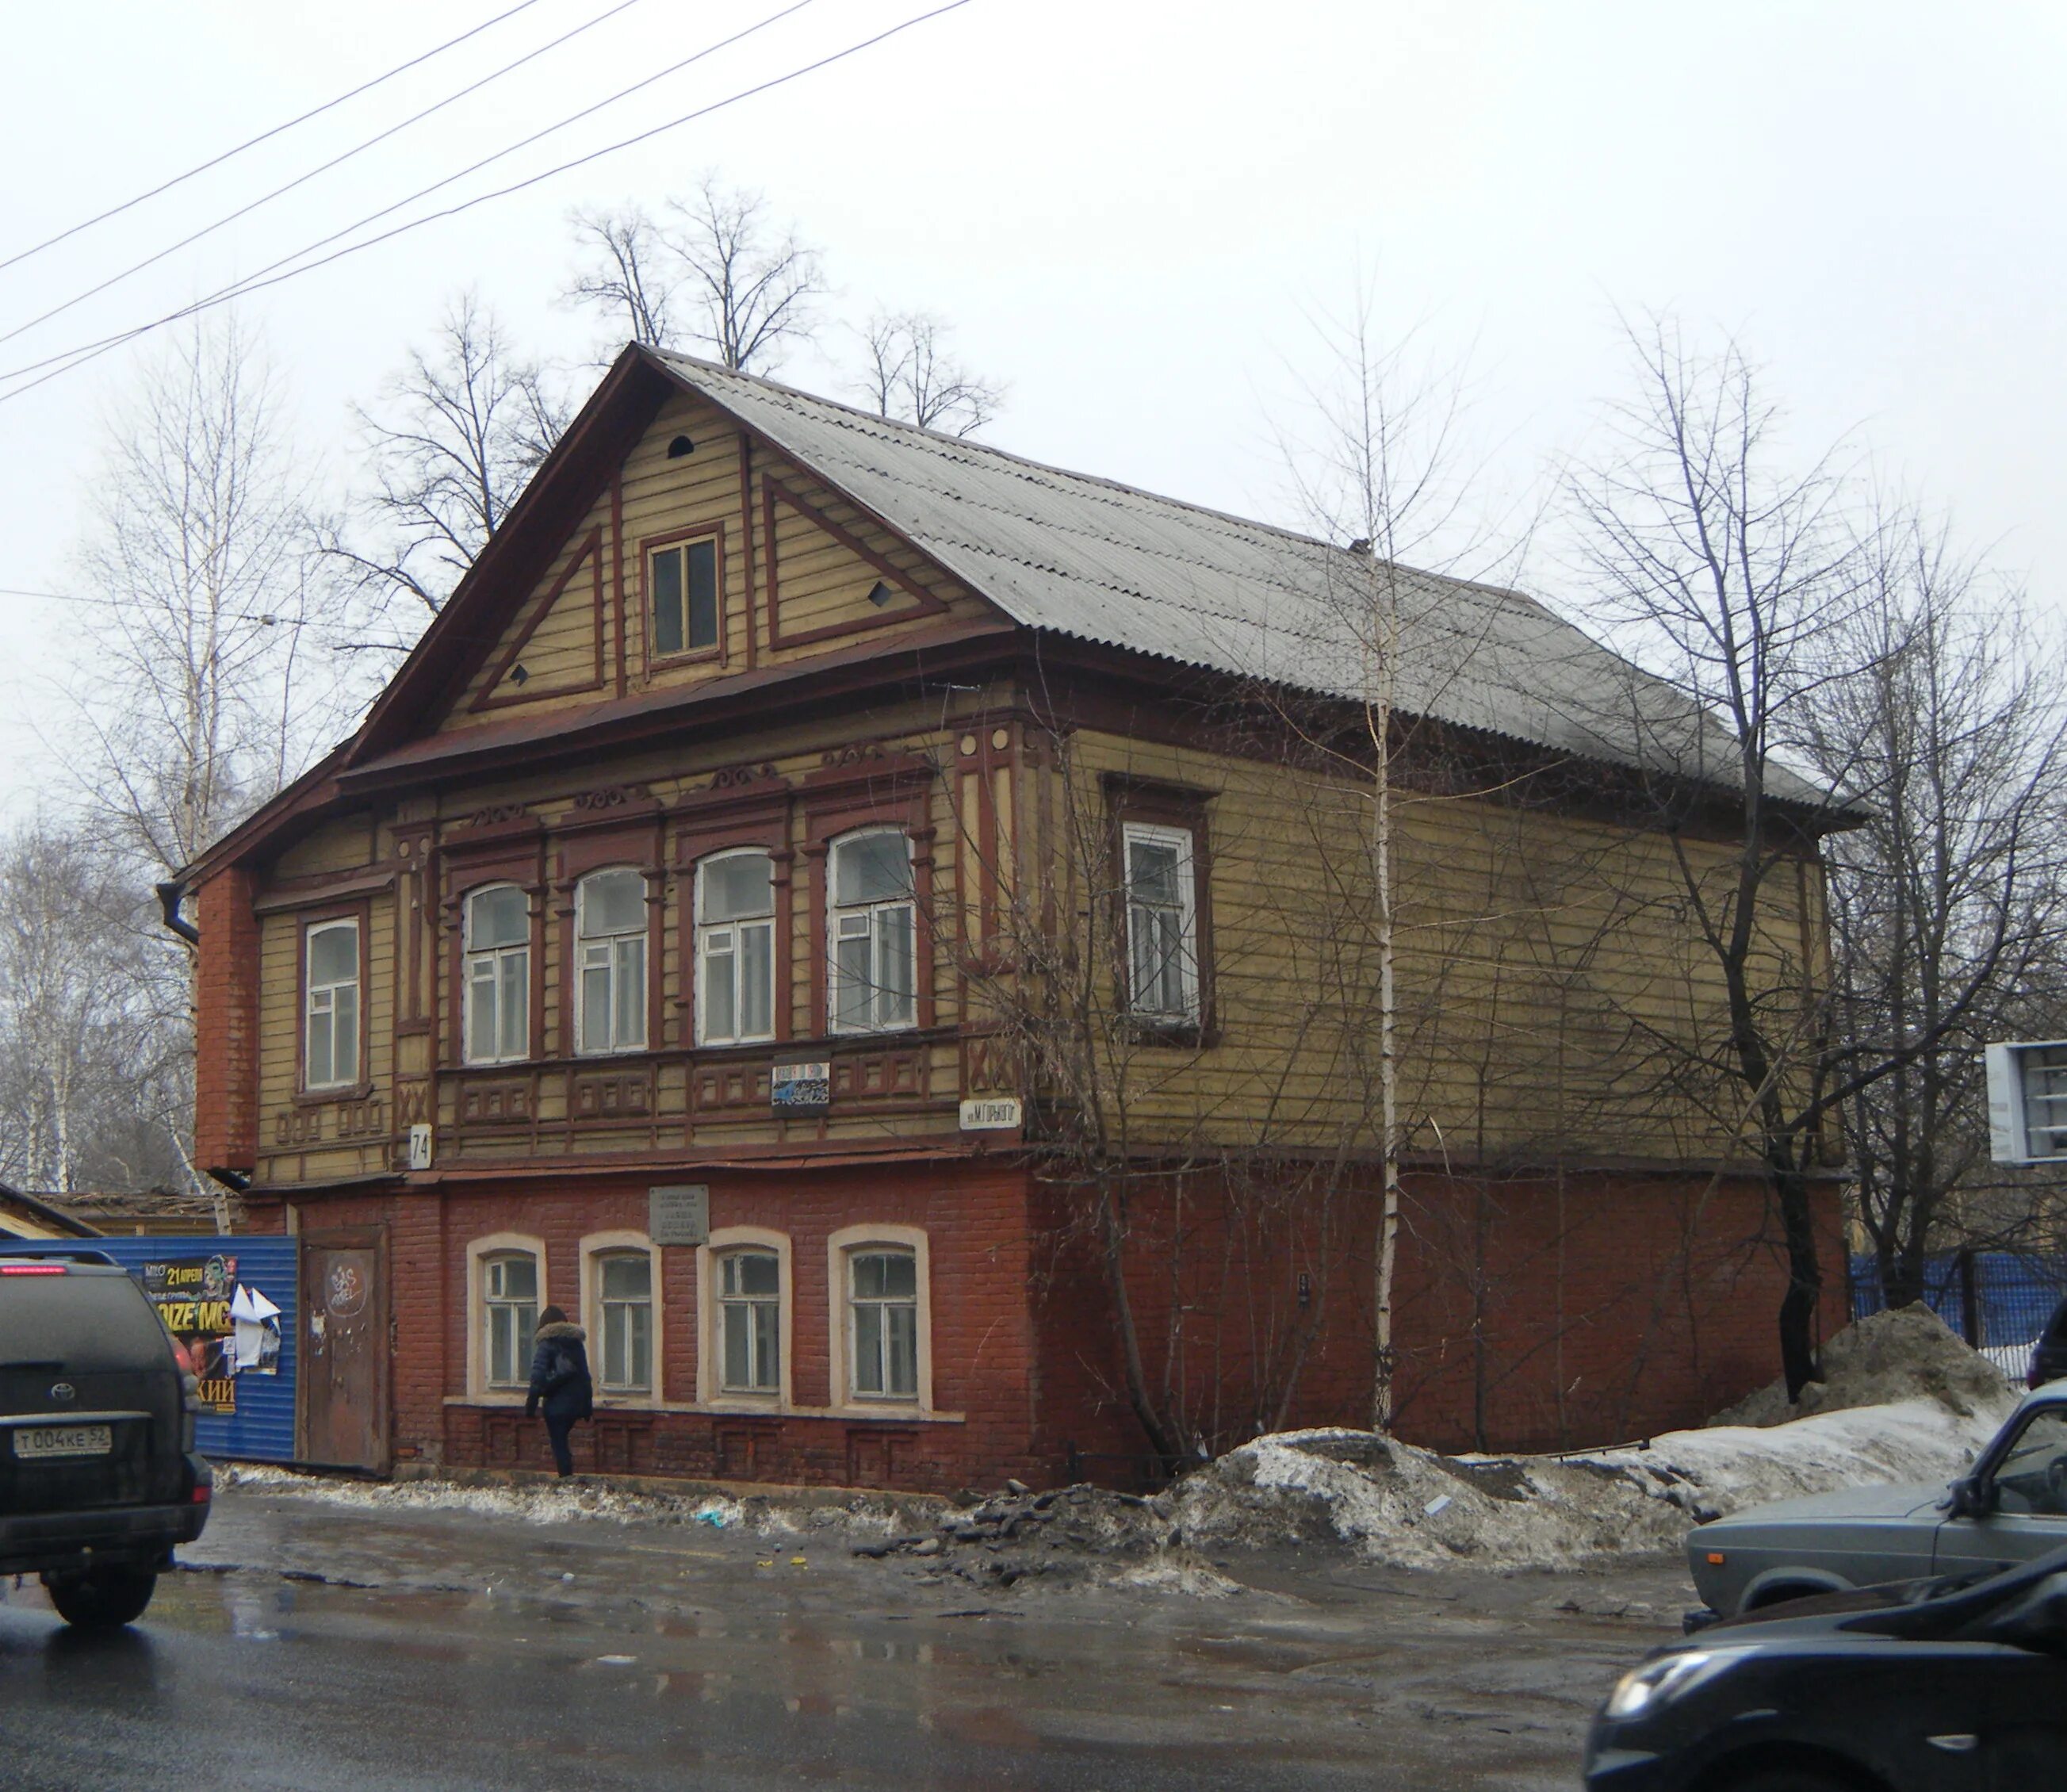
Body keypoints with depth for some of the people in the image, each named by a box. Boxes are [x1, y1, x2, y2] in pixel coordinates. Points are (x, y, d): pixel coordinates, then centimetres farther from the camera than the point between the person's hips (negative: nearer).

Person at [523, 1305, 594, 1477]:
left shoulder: (547, 1344, -6)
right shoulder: (577, 1343, 11)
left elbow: (538, 1375, -12)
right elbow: (585, 1375, 14)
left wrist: (531, 1404, -10)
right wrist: (587, 1406, 18)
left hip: (556, 1402, -5)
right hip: (576, 1402, 5)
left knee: (559, 1444, -1)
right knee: (562, 1440, 19)